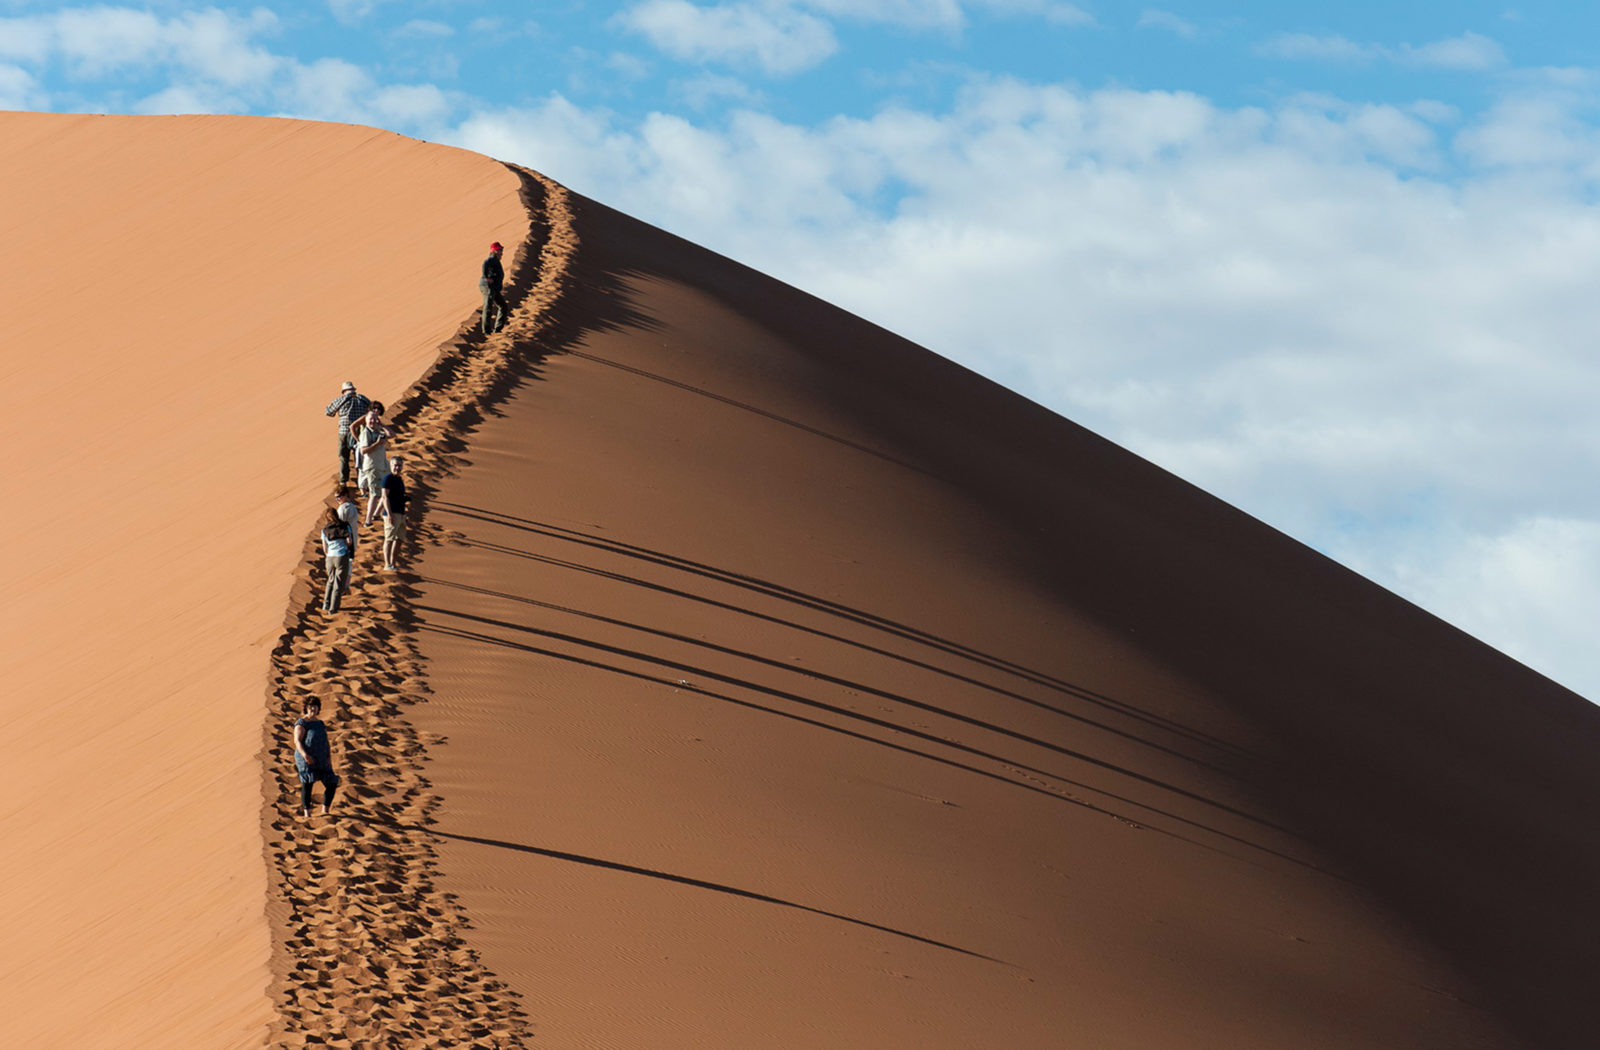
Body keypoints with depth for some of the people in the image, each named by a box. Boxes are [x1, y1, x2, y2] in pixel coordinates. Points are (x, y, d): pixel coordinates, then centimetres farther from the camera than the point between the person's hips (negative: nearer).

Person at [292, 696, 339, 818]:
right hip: (306, 759, -6)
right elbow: (297, 741, -14)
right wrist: (304, 754, -31)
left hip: (321, 760, 6)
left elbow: (326, 743, 19)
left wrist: (329, 758, 5)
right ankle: (306, 813, -14)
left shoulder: (320, 723, 18)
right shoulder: (301, 723, -3)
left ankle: (325, 811, 11)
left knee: (332, 783, 2)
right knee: (307, 783, -15)